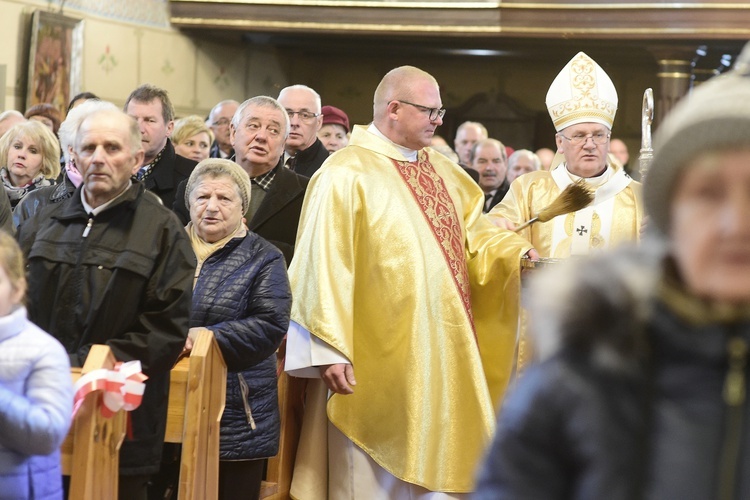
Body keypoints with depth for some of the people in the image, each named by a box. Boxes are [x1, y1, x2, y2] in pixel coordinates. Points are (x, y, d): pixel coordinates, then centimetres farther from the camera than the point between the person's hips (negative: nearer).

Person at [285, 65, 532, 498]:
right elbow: (325, 267, -16)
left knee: (437, 458, 10)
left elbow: (474, 232, 15)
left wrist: (519, 254, -6)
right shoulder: (347, 175, -11)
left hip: (441, 352, 7)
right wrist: (330, 350, -20)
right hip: (380, 357, -7)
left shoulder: (442, 169, 13)